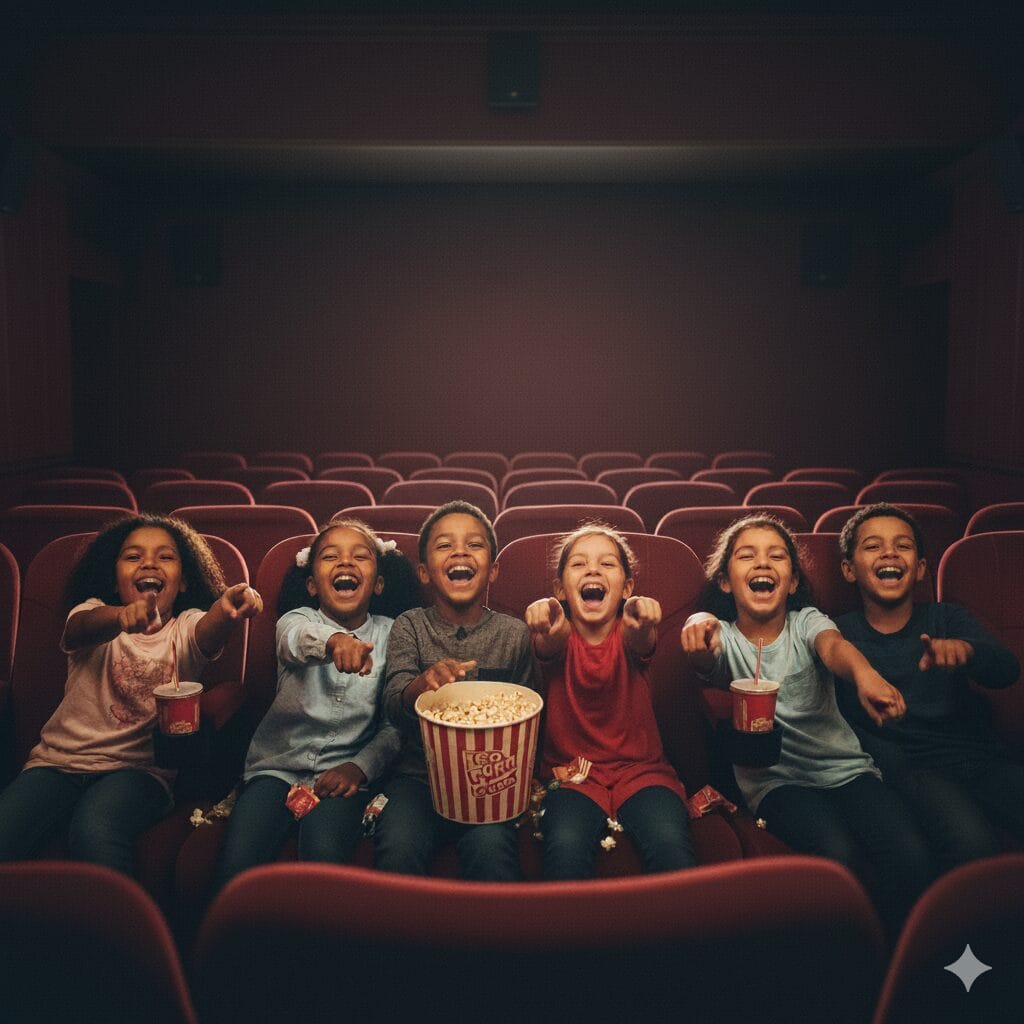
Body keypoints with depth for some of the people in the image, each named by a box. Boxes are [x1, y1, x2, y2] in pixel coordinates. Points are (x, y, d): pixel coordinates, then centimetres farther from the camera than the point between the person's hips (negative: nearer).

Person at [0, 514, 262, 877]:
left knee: (95, 831, -32)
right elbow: (83, 628, -20)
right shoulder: (94, 611, 6)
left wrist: (227, 610, -47)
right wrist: (123, 616, -46)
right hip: (61, 758, 2)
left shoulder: (186, 626, 5)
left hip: (139, 766, -1)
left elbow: (209, 633, -20)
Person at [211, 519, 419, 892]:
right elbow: (299, 638, -27)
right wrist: (334, 641, -49)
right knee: (236, 864, -22)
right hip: (279, 764, 1)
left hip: (343, 772, 0)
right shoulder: (298, 619, 1)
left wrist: (360, 767, -14)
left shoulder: (391, 634, 4)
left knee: (323, 852, -29)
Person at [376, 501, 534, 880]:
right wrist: (422, 683, -35)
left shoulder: (514, 633, 2)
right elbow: (392, 706, -12)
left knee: (490, 846, -28)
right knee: (398, 848, -25)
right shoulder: (410, 626, 2)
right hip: (419, 774, 0)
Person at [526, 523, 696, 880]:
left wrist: (642, 626, -51)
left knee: (670, 843, -27)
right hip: (570, 774, 0)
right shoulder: (557, 636, -2)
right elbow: (550, 647, -27)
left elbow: (640, 644, -26)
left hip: (639, 768, 1)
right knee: (566, 846, -29)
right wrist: (547, 634, -52)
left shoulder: (627, 634, -1)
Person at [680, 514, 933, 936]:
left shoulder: (806, 621, 8)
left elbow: (833, 644, -17)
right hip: (776, 780, -2)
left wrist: (864, 674, -42)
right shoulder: (725, 636, 4)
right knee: (840, 856, -30)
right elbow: (706, 656, -21)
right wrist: (700, 632, -48)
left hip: (846, 767, 2)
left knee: (911, 856, -25)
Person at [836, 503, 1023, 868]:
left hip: (984, 758, 3)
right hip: (910, 768, -3)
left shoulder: (948, 618, 15)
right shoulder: (839, 635, 9)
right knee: (970, 841, -31)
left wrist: (965, 650, -27)